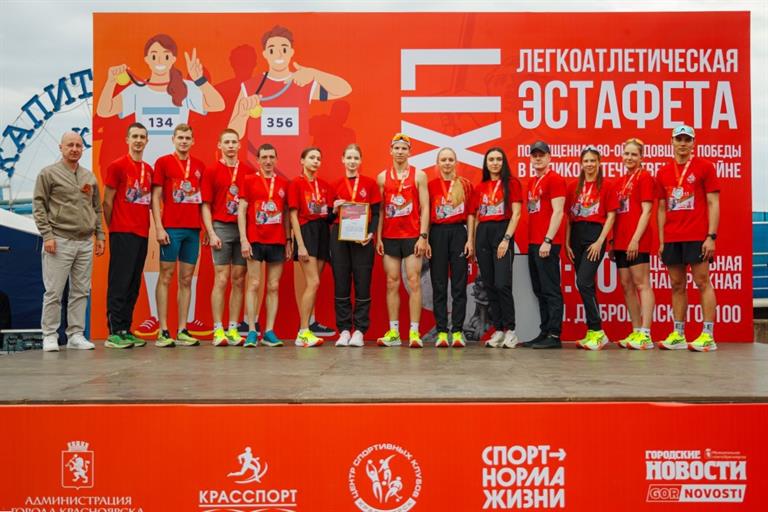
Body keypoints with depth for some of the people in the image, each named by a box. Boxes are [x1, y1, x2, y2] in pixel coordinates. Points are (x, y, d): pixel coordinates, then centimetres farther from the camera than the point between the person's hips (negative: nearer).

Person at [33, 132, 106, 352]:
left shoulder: (89, 177, 15)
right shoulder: (49, 173, 0)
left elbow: (97, 208, 18)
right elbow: (39, 206, -4)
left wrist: (99, 235, 11)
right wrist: (47, 235, -11)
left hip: (85, 243, 5)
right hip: (60, 241, -5)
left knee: (81, 292, 6)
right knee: (54, 292, -3)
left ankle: (76, 335, 13)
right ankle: (50, 336, 7)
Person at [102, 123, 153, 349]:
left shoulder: (149, 170, 15)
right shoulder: (117, 166, -3)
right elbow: (107, 202, -2)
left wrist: (147, 226, 8)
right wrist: (113, 229, 1)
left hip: (142, 234, 6)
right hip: (122, 234, -6)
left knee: (134, 284, 8)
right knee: (119, 282, -6)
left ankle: (126, 330, 14)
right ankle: (114, 333, -3)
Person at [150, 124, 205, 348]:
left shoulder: (200, 166, 13)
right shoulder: (163, 162, 2)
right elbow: (155, 197, -2)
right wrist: (158, 227, -10)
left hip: (193, 229, 4)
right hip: (171, 228, -4)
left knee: (186, 279, 6)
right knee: (166, 276, -2)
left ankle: (182, 330, 12)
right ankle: (163, 331, 1)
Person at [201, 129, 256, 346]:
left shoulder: (249, 171, 9)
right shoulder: (211, 171, 3)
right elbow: (206, 206, 1)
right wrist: (211, 233, -8)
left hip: (245, 229, 3)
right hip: (221, 229, -3)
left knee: (238, 280, 5)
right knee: (221, 280, -4)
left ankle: (233, 329, 12)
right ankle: (218, 330, 1)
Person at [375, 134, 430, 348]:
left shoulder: (419, 175, 3)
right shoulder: (382, 177, 9)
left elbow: (424, 208, -1)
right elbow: (379, 209, 8)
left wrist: (423, 236, -10)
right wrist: (378, 237, 1)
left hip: (412, 237, -2)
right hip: (389, 237, 2)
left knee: (414, 283, -4)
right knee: (392, 284, 3)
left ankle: (414, 332, -1)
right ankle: (393, 332, 8)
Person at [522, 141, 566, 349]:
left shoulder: (555, 179, -5)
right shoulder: (532, 183, 19)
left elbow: (558, 212, -12)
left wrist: (547, 240, -18)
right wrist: (532, 241, 12)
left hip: (547, 244, -9)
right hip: (533, 243, 9)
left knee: (550, 290, -6)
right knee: (539, 290, 11)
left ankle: (554, 336, -3)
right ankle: (544, 333, 17)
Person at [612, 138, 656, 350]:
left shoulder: (644, 177, -2)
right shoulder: (620, 181, 18)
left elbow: (646, 211, -10)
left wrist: (635, 238, -17)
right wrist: (612, 241, 12)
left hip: (636, 241, -8)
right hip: (620, 241, 8)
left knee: (641, 284, -7)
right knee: (626, 286, 8)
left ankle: (645, 335, -7)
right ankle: (636, 332, 15)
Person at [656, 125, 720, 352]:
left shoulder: (705, 167, 1)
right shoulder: (663, 173, 13)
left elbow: (713, 203, -2)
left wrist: (711, 236, -10)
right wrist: (661, 241, 9)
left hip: (697, 237, -4)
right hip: (671, 239, 4)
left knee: (702, 282, -3)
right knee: (677, 285, 7)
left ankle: (708, 336, 0)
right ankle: (678, 335, 12)